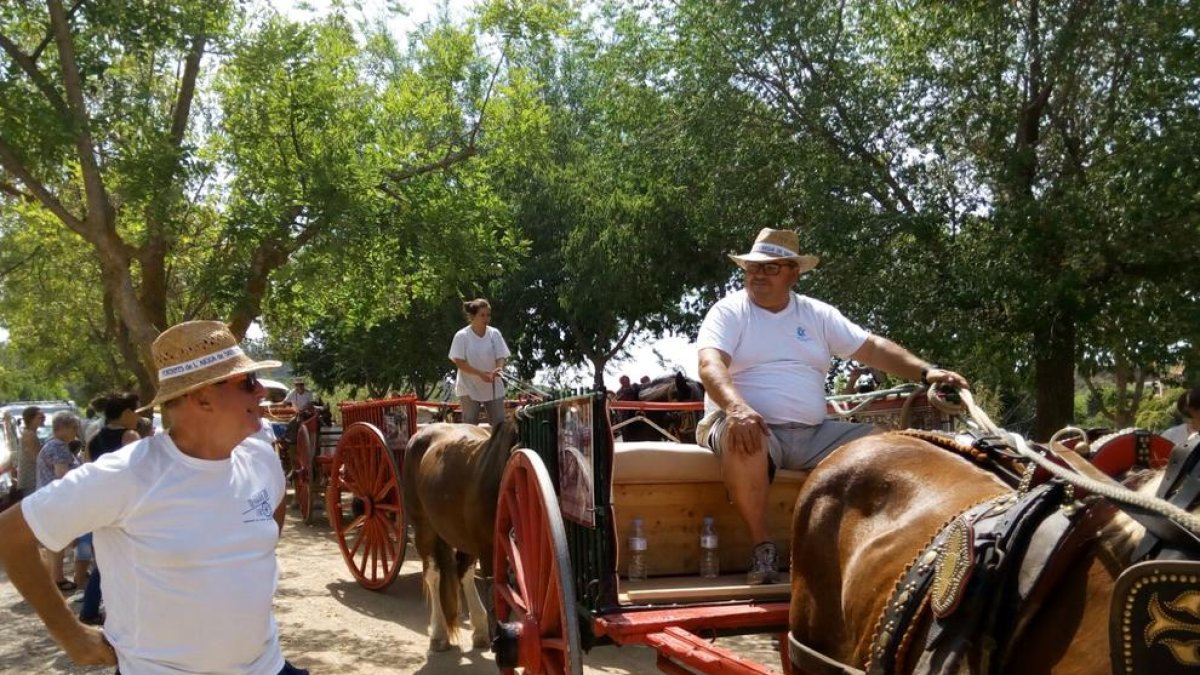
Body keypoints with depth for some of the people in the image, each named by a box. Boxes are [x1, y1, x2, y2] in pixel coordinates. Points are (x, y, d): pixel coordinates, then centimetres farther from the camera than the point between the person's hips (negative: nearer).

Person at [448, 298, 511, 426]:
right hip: (469, 388, -3)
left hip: (493, 387, 3)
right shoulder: (462, 336, -9)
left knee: (499, 423, 4)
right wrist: (481, 374, -23)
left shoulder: (494, 334, 0)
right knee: (470, 424, 1)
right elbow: (459, 362, -12)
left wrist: (499, 369, -25)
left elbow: (501, 357, -1)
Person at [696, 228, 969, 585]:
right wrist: (736, 407, -37)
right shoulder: (729, 311, -1)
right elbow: (710, 365, -17)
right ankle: (762, 547, -26)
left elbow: (872, 348, 10)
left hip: (814, 435, 5)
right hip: (752, 427, -5)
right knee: (741, 437, -39)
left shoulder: (817, 313, 13)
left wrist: (925, 371, -4)